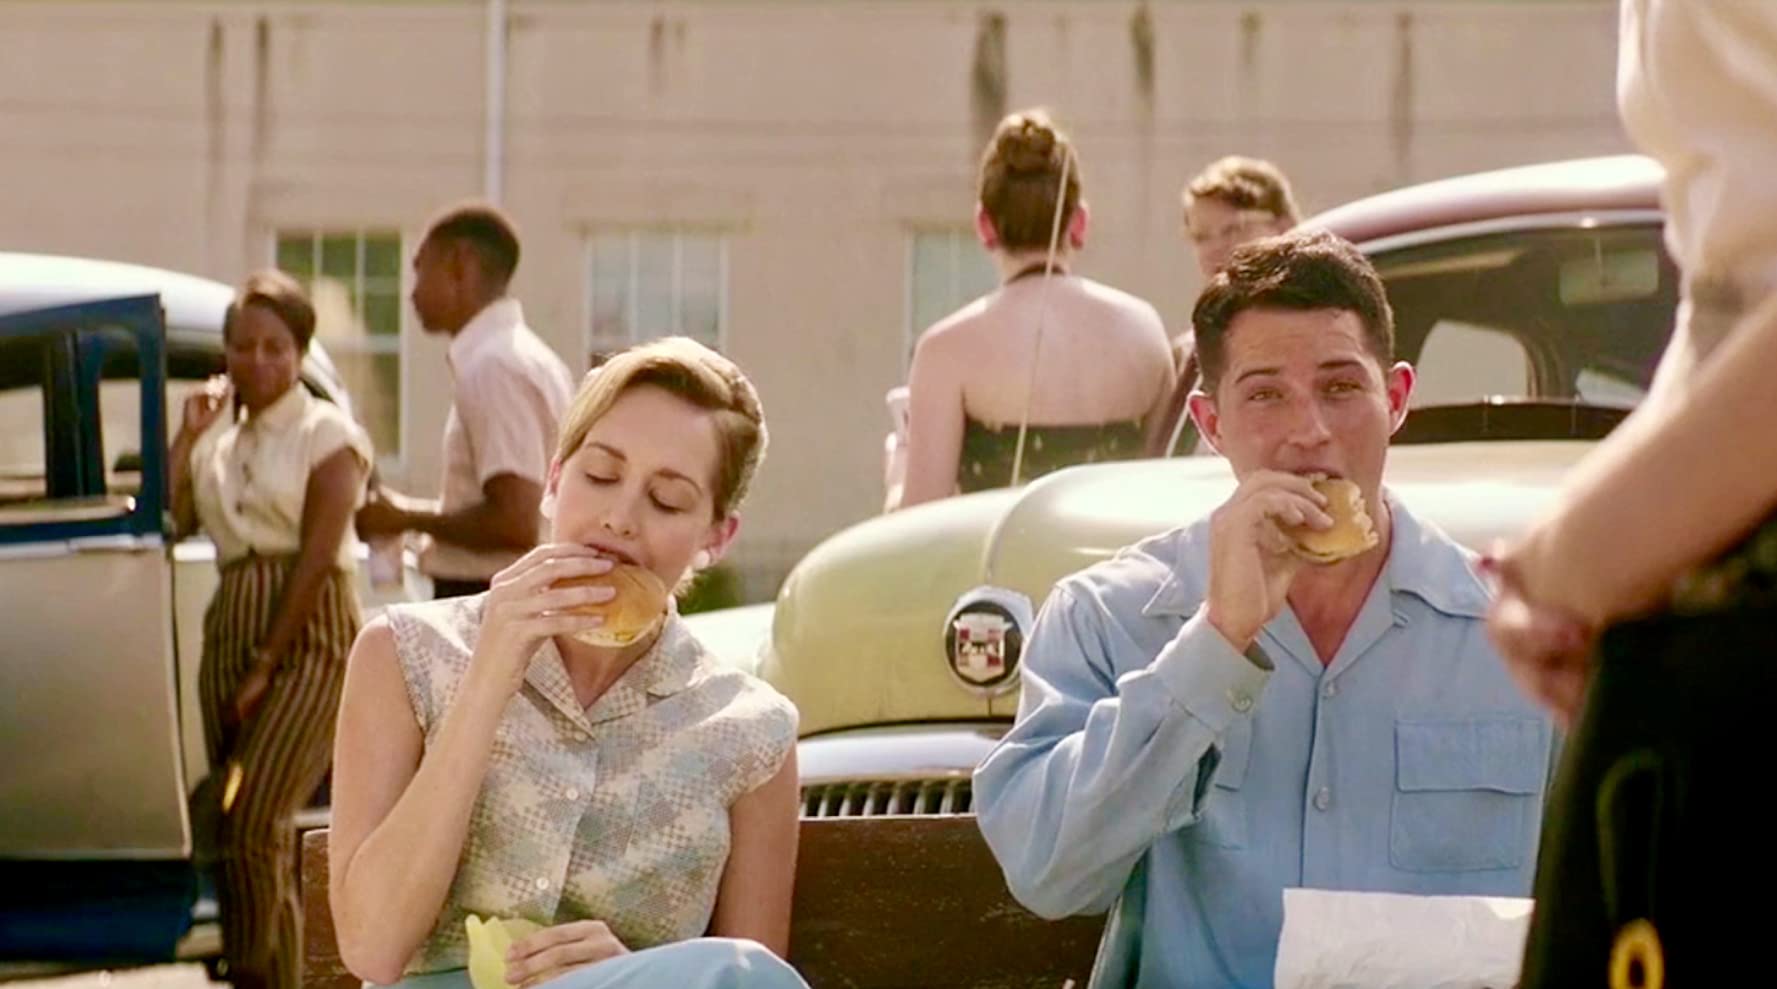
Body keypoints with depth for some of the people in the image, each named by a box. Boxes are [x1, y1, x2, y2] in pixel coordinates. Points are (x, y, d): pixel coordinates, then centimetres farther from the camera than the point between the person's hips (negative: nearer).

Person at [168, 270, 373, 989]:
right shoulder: (218, 437, 15)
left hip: (309, 637, -6)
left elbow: (318, 558, -11)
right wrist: (188, 435, -2)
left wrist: (266, 665, -13)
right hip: (230, 630, 6)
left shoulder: (328, 435, -4)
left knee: (254, 823, -15)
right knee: (242, 829, 7)